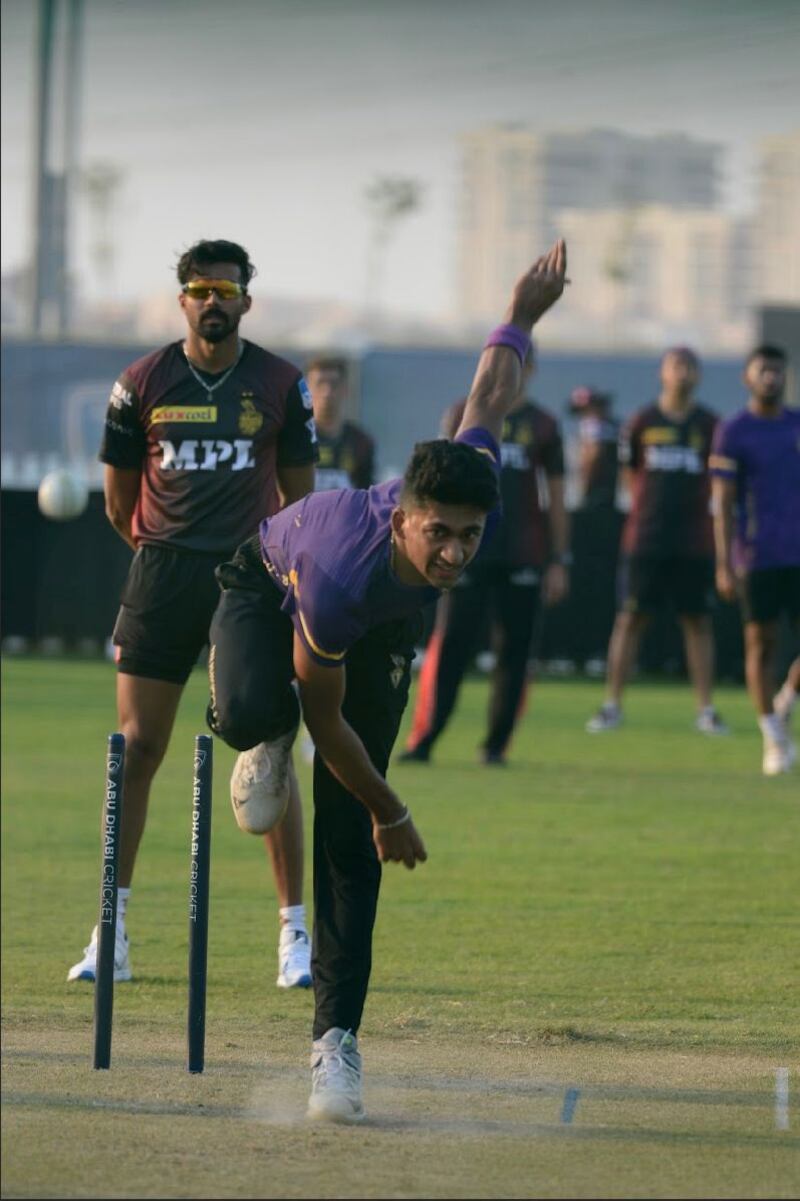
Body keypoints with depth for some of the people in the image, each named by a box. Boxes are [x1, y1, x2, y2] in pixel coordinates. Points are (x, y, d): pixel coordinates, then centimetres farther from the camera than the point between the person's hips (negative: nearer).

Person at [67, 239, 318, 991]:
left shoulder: (280, 384, 3)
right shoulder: (142, 383, 3)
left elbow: (298, 493, 11)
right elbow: (119, 500, 12)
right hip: (162, 574, 1)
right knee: (136, 748, -2)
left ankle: (295, 930, 4)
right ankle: (113, 934, 2)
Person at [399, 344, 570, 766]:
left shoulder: (542, 426, 9)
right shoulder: (464, 415, 7)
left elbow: (555, 498, 11)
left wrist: (559, 561, 6)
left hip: (523, 557, 1)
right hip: (469, 552, -1)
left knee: (513, 652, 2)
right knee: (450, 645, -7)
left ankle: (496, 744, 10)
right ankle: (422, 740, -7)